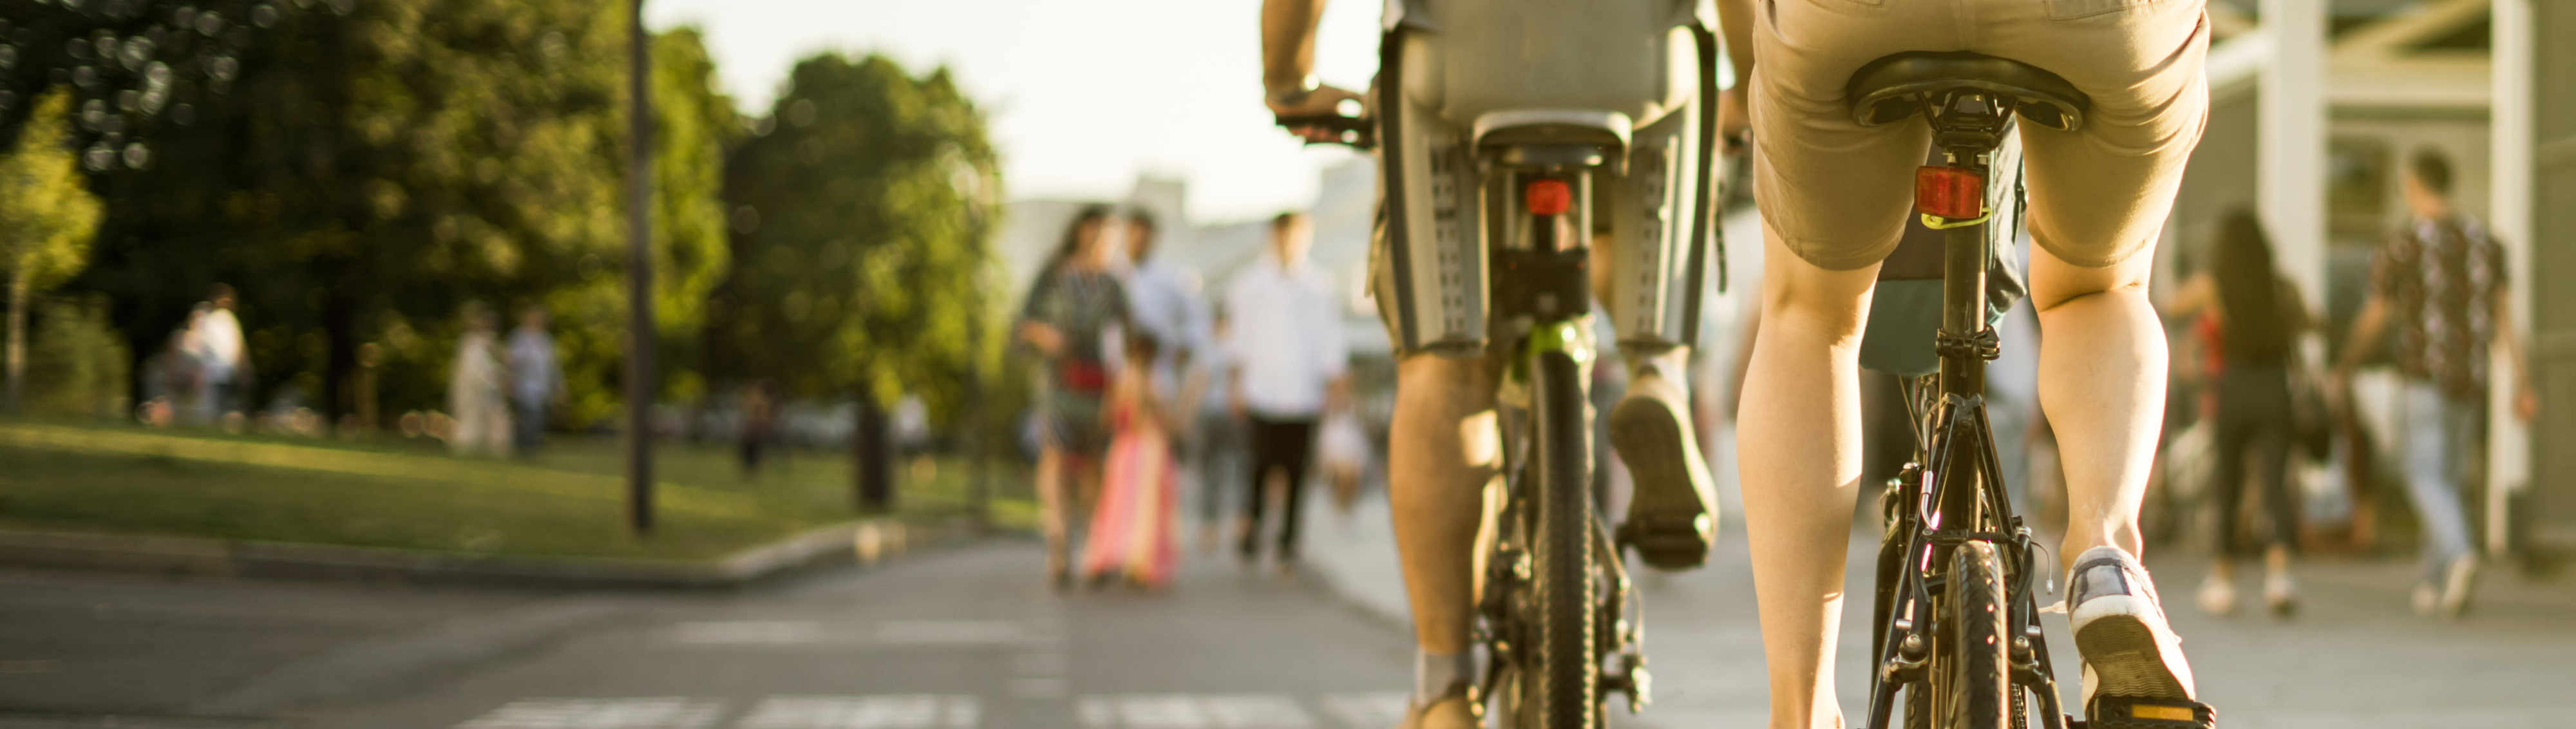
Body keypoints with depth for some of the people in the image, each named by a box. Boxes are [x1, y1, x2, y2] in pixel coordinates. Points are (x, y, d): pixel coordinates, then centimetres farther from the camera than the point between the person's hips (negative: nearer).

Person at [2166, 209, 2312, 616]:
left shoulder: (2209, 284, -2)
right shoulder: (2281, 287, 3)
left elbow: (2173, 308, 16)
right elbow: (2302, 324, 21)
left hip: (2230, 388, -1)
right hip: (2274, 390, 1)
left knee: (2226, 489, 12)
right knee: (2275, 482, -5)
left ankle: (2222, 579, 21)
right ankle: (2278, 571, -25)